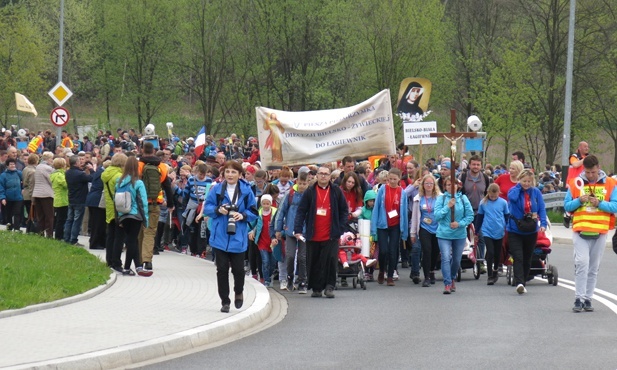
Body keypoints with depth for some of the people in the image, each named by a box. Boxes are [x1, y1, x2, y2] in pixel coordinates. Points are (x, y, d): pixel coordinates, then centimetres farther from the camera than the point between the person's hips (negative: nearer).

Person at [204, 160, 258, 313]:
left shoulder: (246, 191, -1)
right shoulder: (216, 189, 0)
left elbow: (253, 212, 3)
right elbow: (207, 208, 5)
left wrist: (243, 215, -16)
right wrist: (218, 210, -14)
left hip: (238, 237, -1)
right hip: (220, 236, 1)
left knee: (238, 269, 1)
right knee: (222, 269, 2)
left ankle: (239, 293, 31)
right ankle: (225, 301, 12)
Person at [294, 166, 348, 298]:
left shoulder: (336, 192, 4)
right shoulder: (310, 192, 3)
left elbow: (344, 210, 9)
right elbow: (301, 211, 2)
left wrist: (340, 229, 0)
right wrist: (298, 230, -6)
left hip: (331, 236, -1)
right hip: (313, 236, 1)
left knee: (331, 260, -10)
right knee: (314, 263, 5)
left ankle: (329, 287, -2)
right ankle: (316, 288, 14)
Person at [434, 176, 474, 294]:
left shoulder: (463, 198, 0)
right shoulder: (441, 198, -2)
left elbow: (470, 216, 0)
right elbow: (437, 216, -9)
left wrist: (459, 223, -15)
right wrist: (448, 206, -19)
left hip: (460, 234, 2)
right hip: (444, 234, -2)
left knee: (457, 260, 13)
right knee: (446, 258, -15)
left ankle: (452, 279, 37)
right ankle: (447, 284, -14)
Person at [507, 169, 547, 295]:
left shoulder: (536, 192, 1)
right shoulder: (514, 190, -3)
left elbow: (542, 209, -2)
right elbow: (512, 197, -27)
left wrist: (543, 223, -17)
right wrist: (519, 186, -12)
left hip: (531, 231, 3)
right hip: (515, 231, -3)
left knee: (527, 259, 11)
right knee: (518, 258, -16)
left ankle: (522, 283, 23)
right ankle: (519, 283, -25)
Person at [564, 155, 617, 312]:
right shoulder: (575, 183, 4)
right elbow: (567, 206, 6)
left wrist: (600, 203, -16)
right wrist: (579, 201, -12)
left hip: (600, 232, 1)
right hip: (580, 230, -1)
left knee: (593, 268, 7)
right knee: (582, 263, -14)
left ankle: (587, 299, 14)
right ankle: (579, 298, -13)